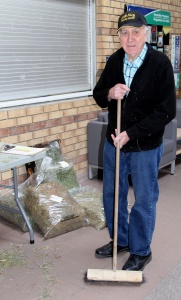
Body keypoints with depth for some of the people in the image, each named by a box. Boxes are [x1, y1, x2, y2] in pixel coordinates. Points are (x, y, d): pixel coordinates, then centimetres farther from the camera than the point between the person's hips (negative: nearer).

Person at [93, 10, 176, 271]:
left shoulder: (160, 63, -16)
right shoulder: (114, 61, 0)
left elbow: (166, 111, -18)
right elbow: (98, 96, 9)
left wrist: (131, 134, -22)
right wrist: (109, 94, -15)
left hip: (145, 146, -5)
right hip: (114, 142, 6)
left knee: (144, 201, 8)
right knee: (112, 195, 17)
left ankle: (141, 252, 28)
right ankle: (119, 240, 39)